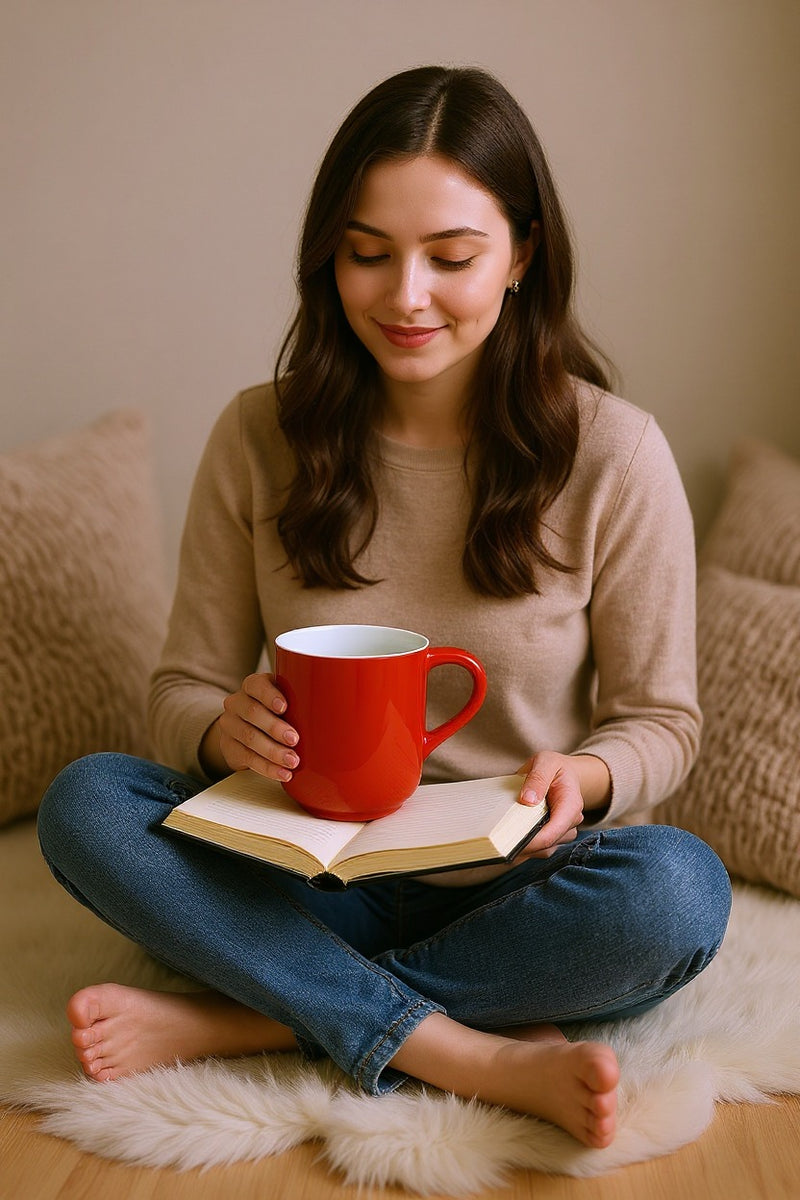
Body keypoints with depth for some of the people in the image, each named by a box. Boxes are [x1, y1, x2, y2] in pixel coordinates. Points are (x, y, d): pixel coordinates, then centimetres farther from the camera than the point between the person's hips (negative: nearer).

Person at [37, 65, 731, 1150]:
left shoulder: (613, 453, -8)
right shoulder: (259, 438, -3)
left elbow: (663, 723, -1)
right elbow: (182, 689, 2)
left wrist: (585, 778, -25)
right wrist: (228, 729, -23)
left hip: (509, 890, -1)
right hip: (317, 878, 2)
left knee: (677, 889, -32)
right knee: (83, 804, -22)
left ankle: (246, 1017, -19)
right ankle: (484, 1055, -25)